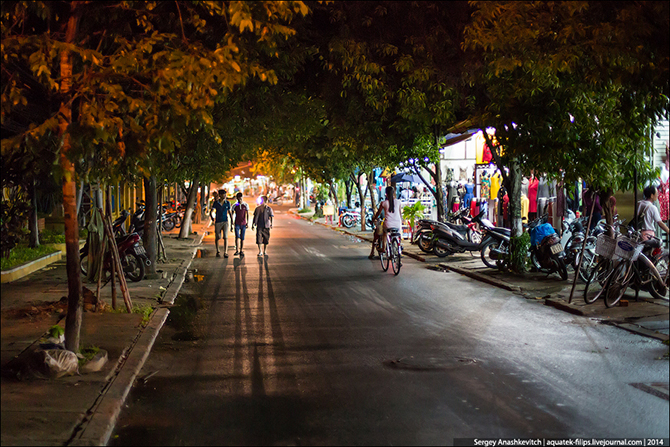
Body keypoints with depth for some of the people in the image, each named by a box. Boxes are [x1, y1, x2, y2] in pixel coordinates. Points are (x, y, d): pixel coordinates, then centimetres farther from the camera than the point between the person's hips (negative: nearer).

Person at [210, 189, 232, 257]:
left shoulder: (227, 203, -1)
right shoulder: (215, 203, -5)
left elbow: (230, 213, 6)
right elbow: (211, 212, -8)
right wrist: (212, 219, -27)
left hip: (225, 222, 0)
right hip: (218, 222, 0)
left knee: (225, 237, -14)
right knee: (217, 238, 10)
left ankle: (225, 253, -16)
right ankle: (218, 251, 31)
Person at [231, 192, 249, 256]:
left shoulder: (246, 205, 0)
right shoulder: (234, 206, -1)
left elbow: (247, 214, -3)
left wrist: (247, 222, -15)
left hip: (243, 224, 1)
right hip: (237, 224, -1)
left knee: (242, 238, 3)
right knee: (237, 237, -17)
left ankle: (241, 251, 11)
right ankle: (237, 251, -12)